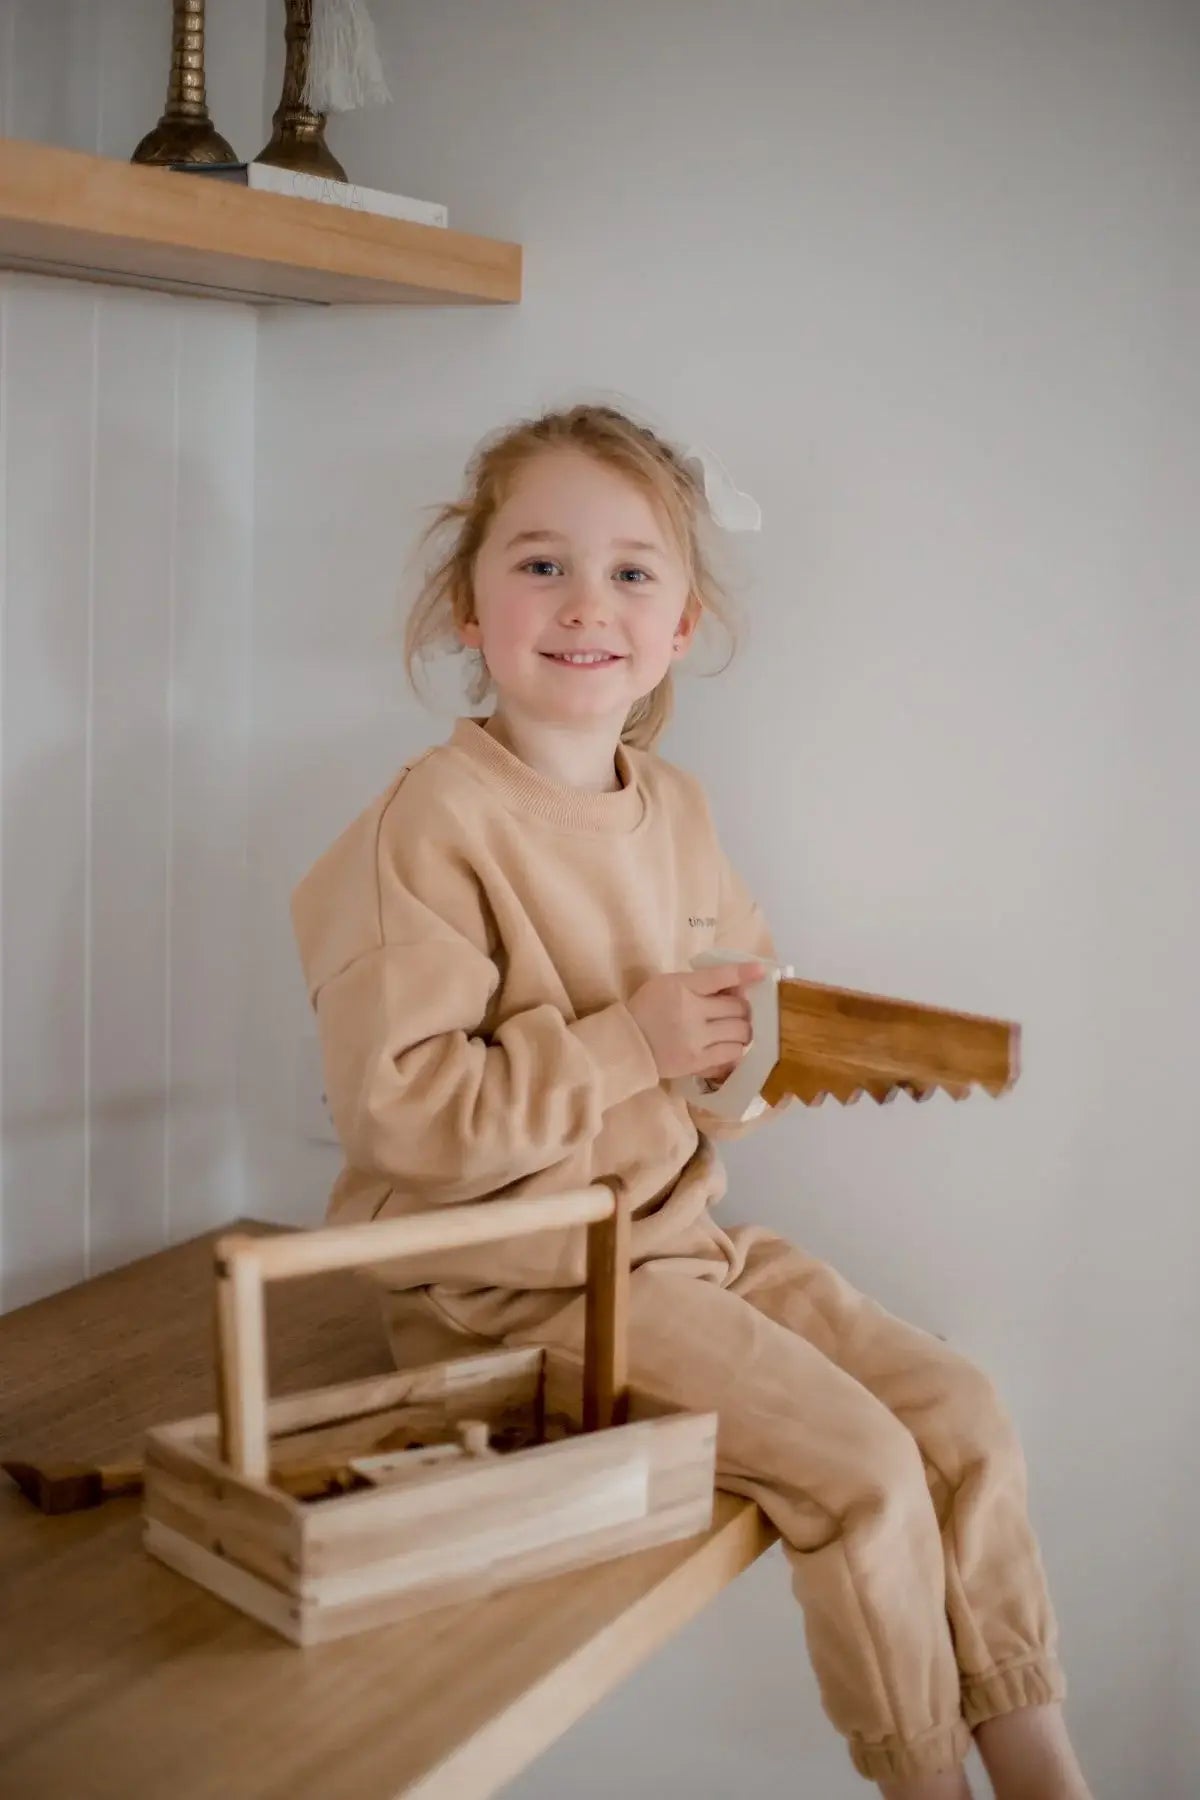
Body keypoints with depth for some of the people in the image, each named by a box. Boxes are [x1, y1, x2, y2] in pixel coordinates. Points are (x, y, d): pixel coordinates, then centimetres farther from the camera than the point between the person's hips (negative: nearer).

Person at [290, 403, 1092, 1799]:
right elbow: (402, 1110, -23)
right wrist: (632, 1046, -21)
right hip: (525, 1277, -8)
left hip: (686, 1227, 8)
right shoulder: (433, 825, -18)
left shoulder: (673, 808, 7)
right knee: (860, 1468, -14)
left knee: (960, 1414, 3)